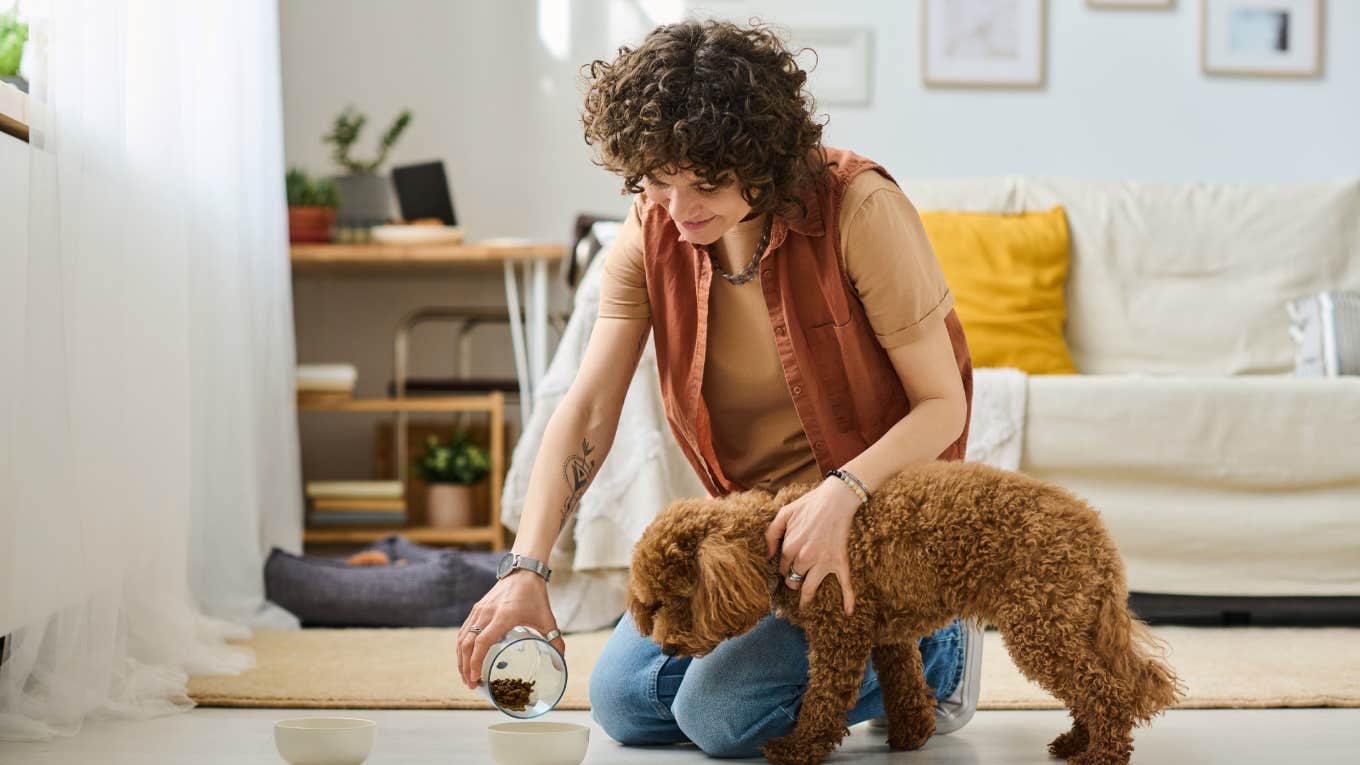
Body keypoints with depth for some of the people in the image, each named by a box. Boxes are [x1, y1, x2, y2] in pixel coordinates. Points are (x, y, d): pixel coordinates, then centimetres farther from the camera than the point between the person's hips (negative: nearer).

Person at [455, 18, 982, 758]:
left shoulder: (858, 208, -23)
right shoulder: (652, 233, -8)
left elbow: (943, 404, -19)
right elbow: (587, 411, -13)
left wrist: (841, 492, -36)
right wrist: (525, 570, -26)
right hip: (749, 508, 6)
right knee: (625, 699, 0)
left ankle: (932, 649, 5)